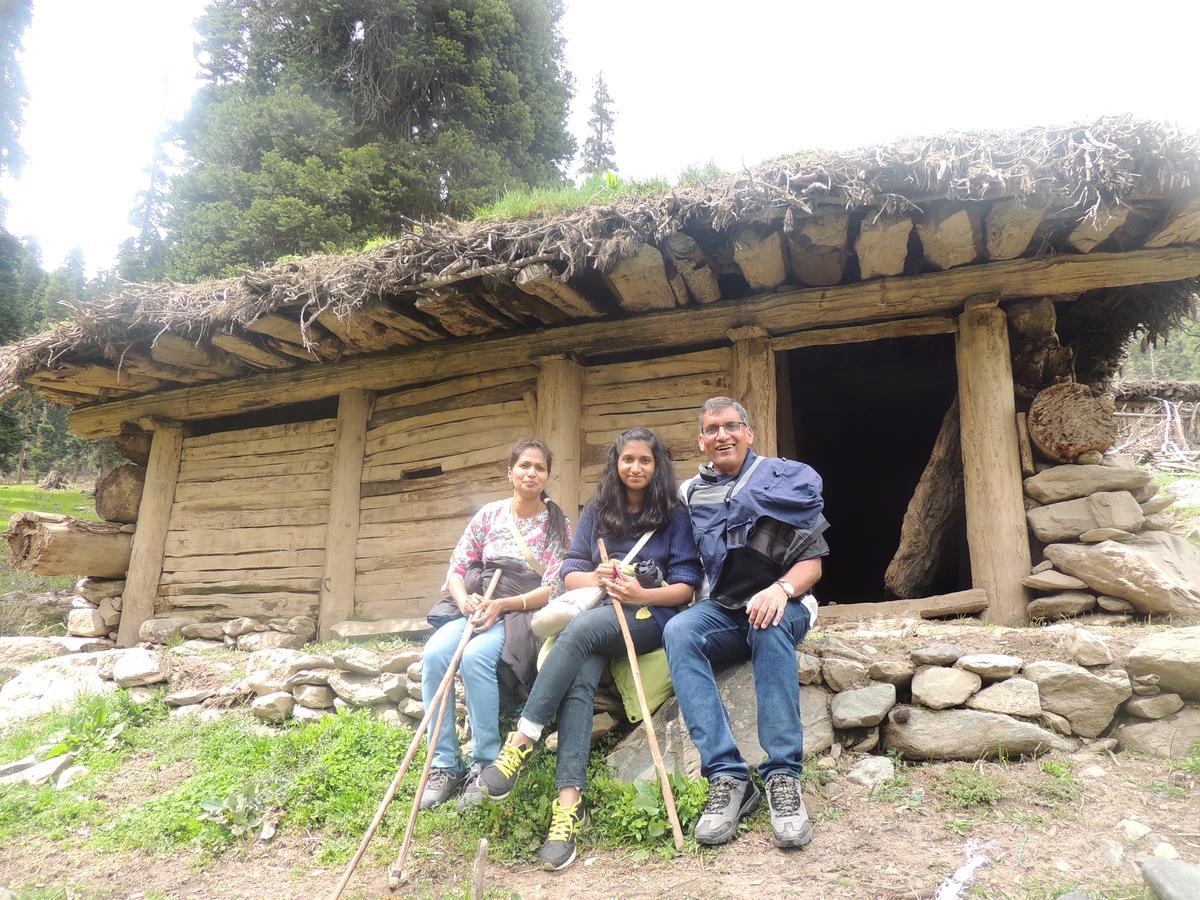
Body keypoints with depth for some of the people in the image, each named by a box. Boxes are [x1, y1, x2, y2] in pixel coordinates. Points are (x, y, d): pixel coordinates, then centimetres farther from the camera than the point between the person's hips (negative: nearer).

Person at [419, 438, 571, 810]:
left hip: (523, 611, -3)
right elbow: (456, 568, 10)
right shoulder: (489, 514, 11)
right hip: (476, 606, 4)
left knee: (475, 657, -34)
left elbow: (553, 589, -6)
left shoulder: (557, 524, 2)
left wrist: (502, 605, -19)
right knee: (434, 654, -27)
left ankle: (485, 765, -17)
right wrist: (465, 600, -13)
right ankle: (444, 766, -17)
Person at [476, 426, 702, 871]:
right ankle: (568, 802, -36)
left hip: (650, 616, -3)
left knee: (582, 627, -34)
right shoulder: (596, 513, 16)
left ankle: (522, 740, -31)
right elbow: (570, 572, 13)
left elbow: (687, 585, 1)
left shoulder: (674, 515, 7)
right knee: (580, 678, -30)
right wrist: (595, 578, -9)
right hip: (598, 613, 3)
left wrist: (642, 594, -16)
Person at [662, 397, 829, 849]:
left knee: (769, 624, -37)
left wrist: (781, 589, -26)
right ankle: (727, 777, -33)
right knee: (678, 631, -29)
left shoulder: (787, 478, 0)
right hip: (723, 610, 3)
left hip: (780, 604, -2)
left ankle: (783, 776, -34)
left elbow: (812, 562, -5)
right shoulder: (690, 494, 9)